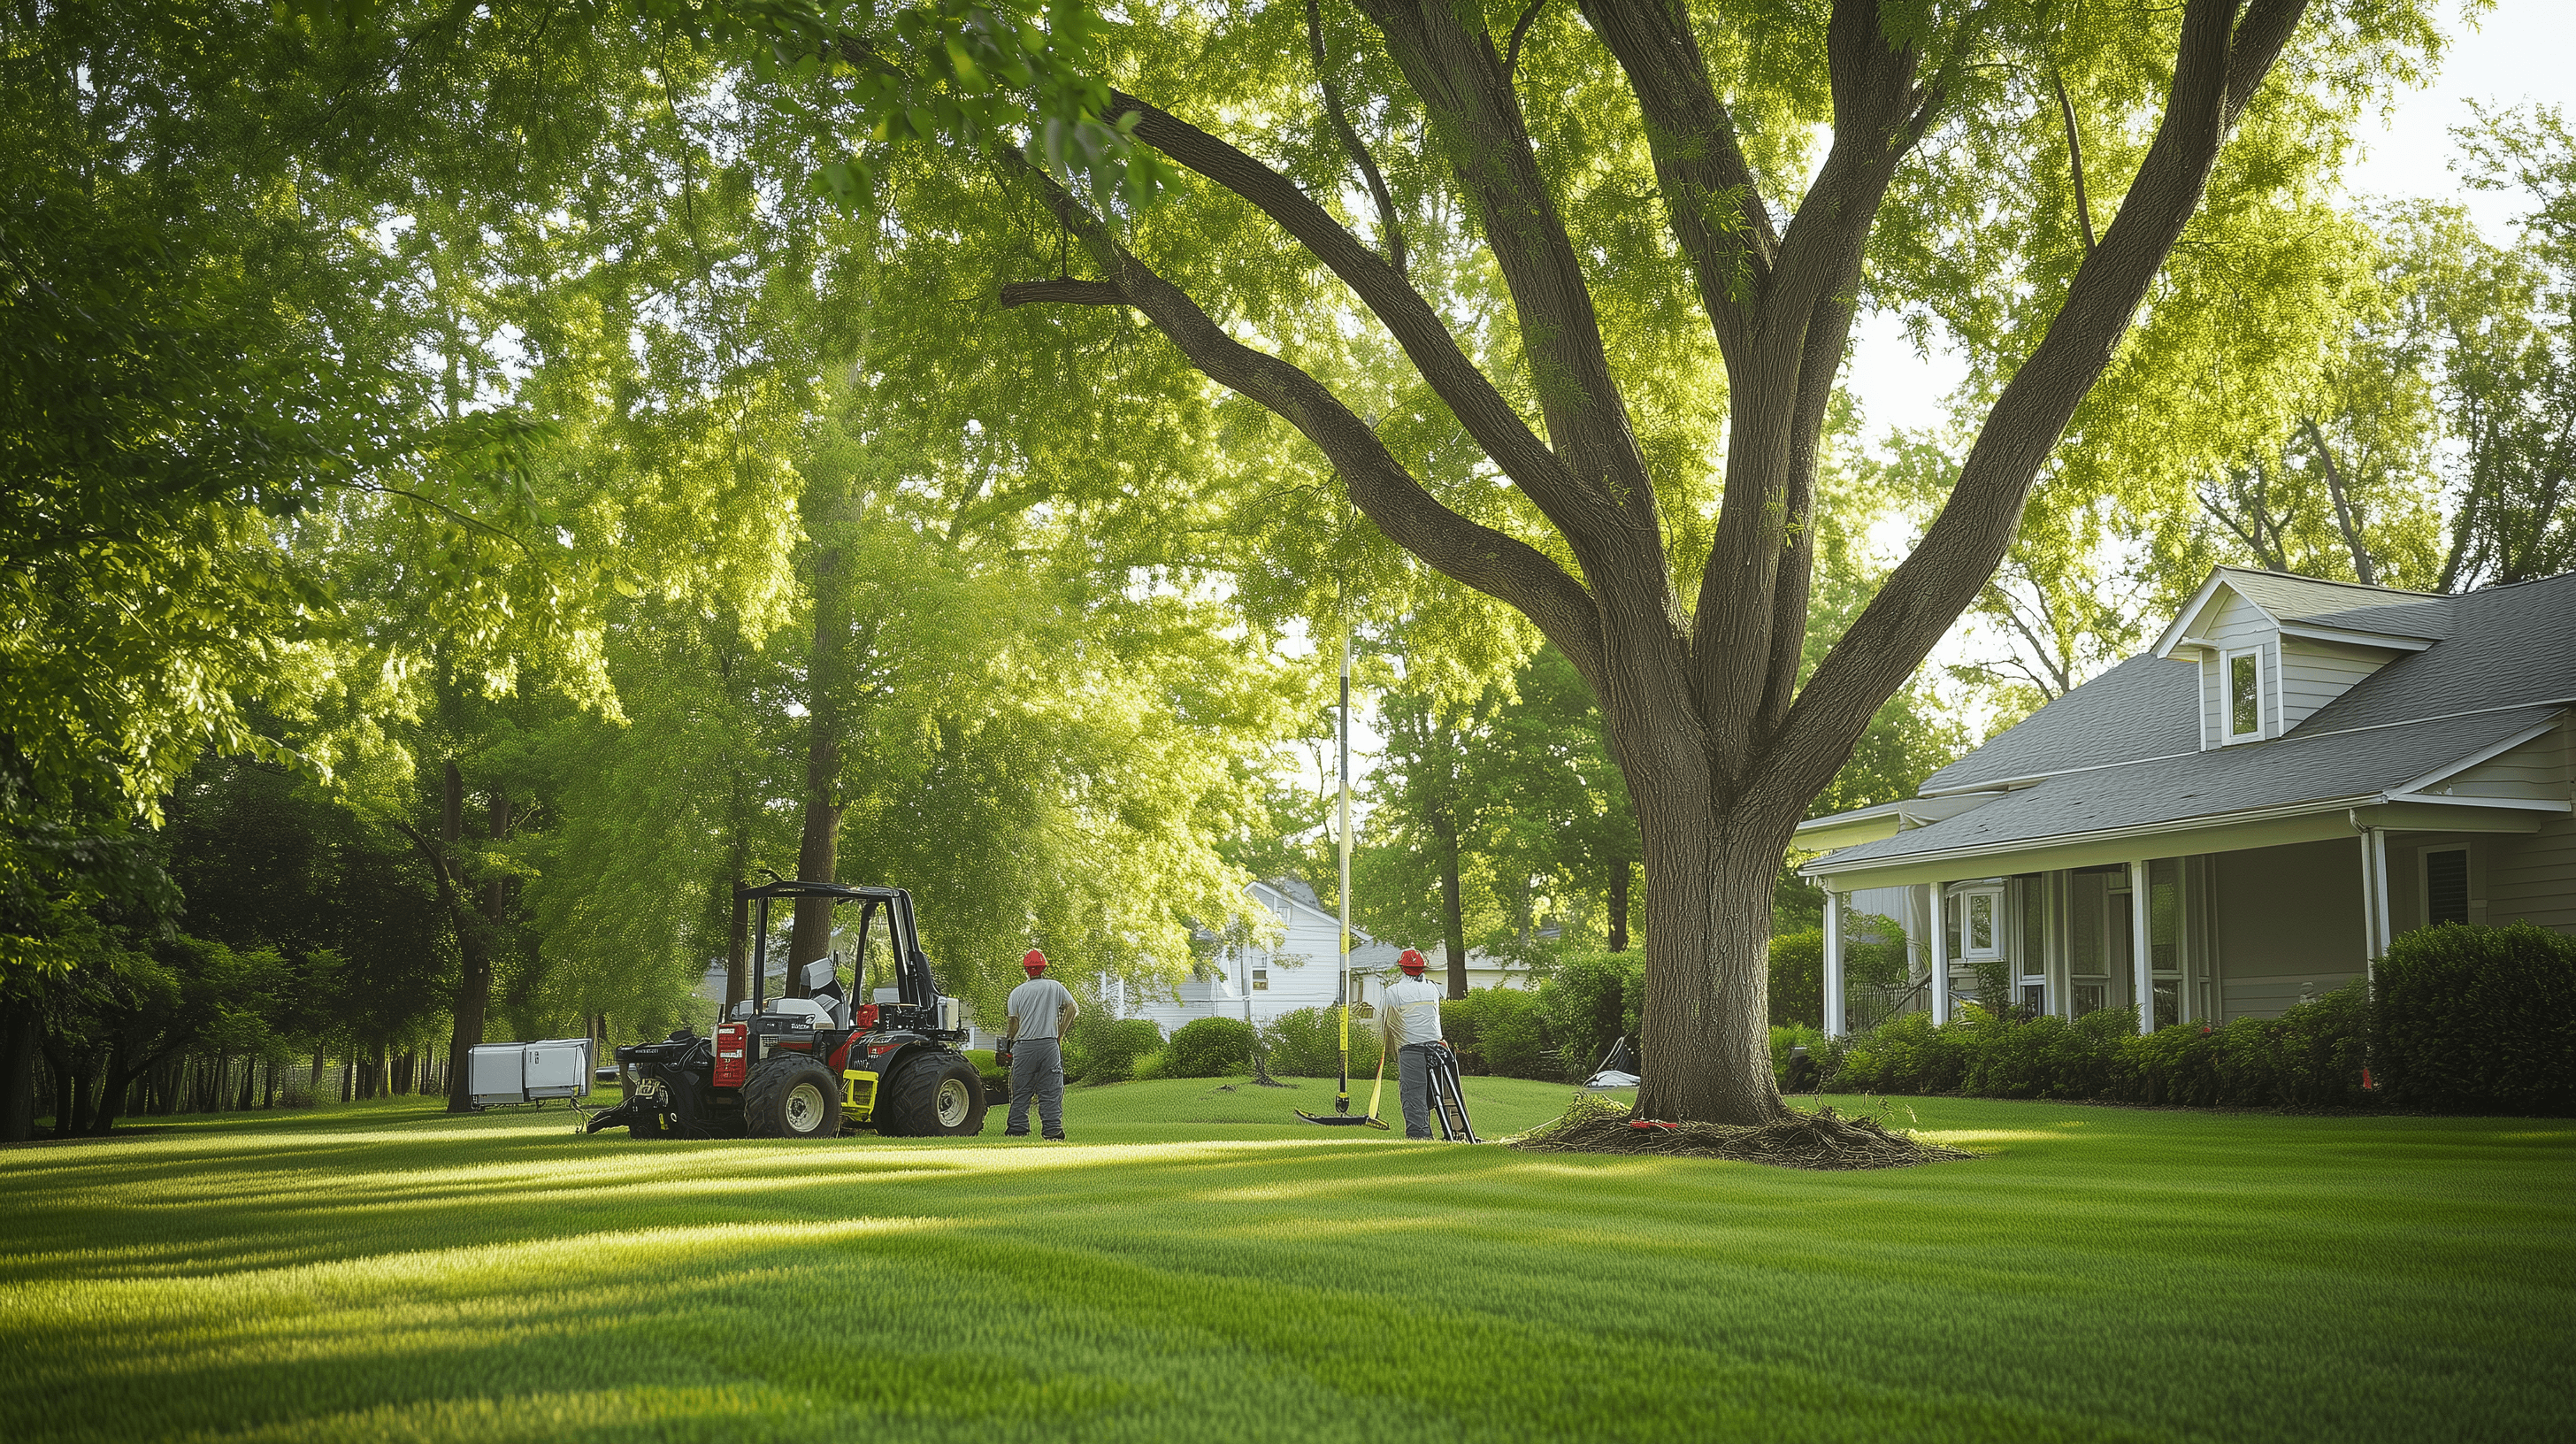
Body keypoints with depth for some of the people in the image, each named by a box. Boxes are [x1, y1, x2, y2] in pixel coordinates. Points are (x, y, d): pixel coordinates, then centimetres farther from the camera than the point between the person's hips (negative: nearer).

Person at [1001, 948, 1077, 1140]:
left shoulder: (1017, 992, 2)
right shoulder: (1055, 987, 4)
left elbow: (1013, 1022, -1)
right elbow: (1073, 1008, -1)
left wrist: (1010, 1043, 15)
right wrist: (1060, 1034, 5)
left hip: (1024, 1046, 0)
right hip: (1050, 1044, 0)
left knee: (1021, 1091, 7)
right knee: (1051, 1091, 2)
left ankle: (1017, 1129, 8)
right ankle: (1052, 1130, -2)